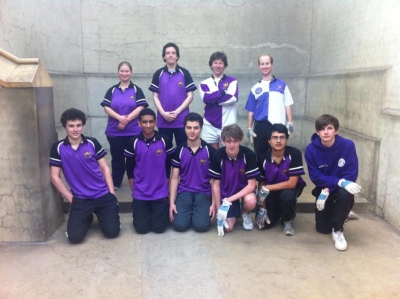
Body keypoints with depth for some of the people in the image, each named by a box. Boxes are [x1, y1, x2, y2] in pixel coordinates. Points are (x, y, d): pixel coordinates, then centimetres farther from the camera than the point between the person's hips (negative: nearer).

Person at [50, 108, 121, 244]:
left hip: (103, 195, 0)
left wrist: (112, 193, -3)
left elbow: (105, 168, 4)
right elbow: (55, 177, 0)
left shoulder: (92, 143, -1)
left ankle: (101, 214, 25)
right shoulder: (58, 148, -4)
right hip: (80, 199, 0)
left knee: (112, 232, -9)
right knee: (74, 237, -13)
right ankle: (87, 218, 21)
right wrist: (71, 198, -4)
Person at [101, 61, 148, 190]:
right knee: (117, 157, 10)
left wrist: (127, 119, -18)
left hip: (134, 131, -2)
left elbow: (140, 108, -8)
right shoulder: (112, 90, 8)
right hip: (114, 131, 2)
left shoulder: (137, 90, 3)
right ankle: (115, 183, 23)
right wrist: (120, 118, -17)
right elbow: (106, 107, -1)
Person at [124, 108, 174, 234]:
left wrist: (166, 188, 5)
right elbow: (129, 168, 3)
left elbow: (168, 166, 3)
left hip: (160, 193, 0)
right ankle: (146, 212, 30)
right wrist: (134, 190, 3)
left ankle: (163, 209, 29)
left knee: (159, 228, -2)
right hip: (140, 194, 1)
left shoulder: (165, 141, -6)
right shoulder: (133, 142, -5)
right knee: (142, 228, -1)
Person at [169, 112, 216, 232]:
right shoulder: (179, 151, 2)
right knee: (179, 225, -19)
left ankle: (197, 210, 12)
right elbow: (174, 178, 4)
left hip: (204, 192, -1)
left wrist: (213, 203, -6)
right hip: (184, 192, 1)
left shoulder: (210, 150, -2)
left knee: (201, 225, -21)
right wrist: (172, 202, -4)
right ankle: (190, 210, 14)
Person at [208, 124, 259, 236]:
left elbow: (251, 185, -19)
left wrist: (230, 200, -27)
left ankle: (245, 213, 3)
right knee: (228, 227, -13)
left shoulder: (248, 154, -21)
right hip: (226, 192, 1)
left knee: (250, 201, -35)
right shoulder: (217, 156, -18)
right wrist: (218, 209, -11)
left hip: (244, 190, 0)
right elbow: (216, 184, -9)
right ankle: (235, 210, 22)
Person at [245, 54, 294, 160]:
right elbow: (251, 110, 7)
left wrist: (290, 123, -4)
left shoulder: (282, 85, 6)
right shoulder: (255, 88, 7)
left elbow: (287, 105, 4)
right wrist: (249, 128, 3)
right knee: (260, 155, 8)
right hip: (260, 126, 1)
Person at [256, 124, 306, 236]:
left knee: (287, 196, -39)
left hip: (291, 187, -2)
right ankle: (278, 210, 24)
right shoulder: (263, 158, -17)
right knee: (265, 223, -11)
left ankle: (287, 220, -5)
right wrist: (262, 208, -10)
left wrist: (267, 188, -26)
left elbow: (292, 183, -26)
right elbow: (261, 183, -5)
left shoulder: (294, 154, -26)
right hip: (272, 191, 3)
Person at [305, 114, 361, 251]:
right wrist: (340, 182, -33)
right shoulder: (311, 149, -19)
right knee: (322, 229, 2)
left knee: (346, 194, -38)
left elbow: (351, 175, -21)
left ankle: (337, 230, -14)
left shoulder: (348, 145, -21)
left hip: (342, 188, -1)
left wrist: (328, 190, -29)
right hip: (322, 189, 2)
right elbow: (315, 177, -19)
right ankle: (340, 214, 37)